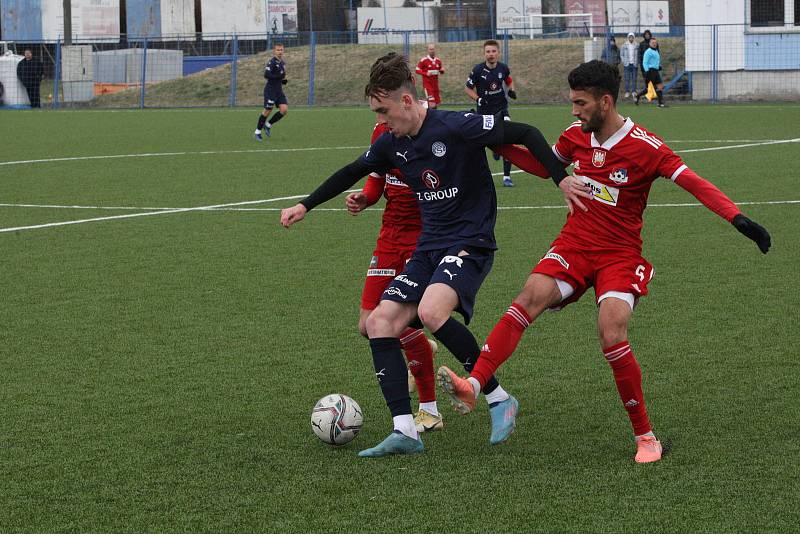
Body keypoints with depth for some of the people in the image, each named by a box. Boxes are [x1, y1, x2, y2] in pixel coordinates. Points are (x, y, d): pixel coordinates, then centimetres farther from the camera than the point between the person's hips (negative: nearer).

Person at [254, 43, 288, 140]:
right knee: (267, 111, -5)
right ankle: (257, 132, 10)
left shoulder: (282, 63, 13)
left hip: (279, 90, 7)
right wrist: (279, 76, -27)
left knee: (284, 110, -6)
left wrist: (284, 80, 9)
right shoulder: (271, 62, -13)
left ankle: (268, 125, 13)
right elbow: (266, 75, -24)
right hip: (270, 90, -7)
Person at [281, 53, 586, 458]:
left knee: (431, 311, -32)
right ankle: (405, 431, -9)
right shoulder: (392, 143, 6)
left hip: (470, 244, -8)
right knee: (380, 321, -6)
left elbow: (524, 134, -16)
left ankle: (499, 399, -15)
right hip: (429, 247, 8)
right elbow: (353, 173, 24)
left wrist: (560, 178, -22)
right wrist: (305, 206, 27)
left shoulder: (455, 127, -17)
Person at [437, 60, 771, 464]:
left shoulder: (645, 147, -13)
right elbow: (545, 167, 23)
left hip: (620, 256, -4)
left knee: (611, 336, -23)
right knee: (532, 294, -24)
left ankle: (646, 436, -6)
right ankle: (473, 385, -37)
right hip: (573, 246, 4)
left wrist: (738, 219, -29)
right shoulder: (575, 137, 3)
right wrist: (500, 144, 13)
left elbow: (696, 185, -16)